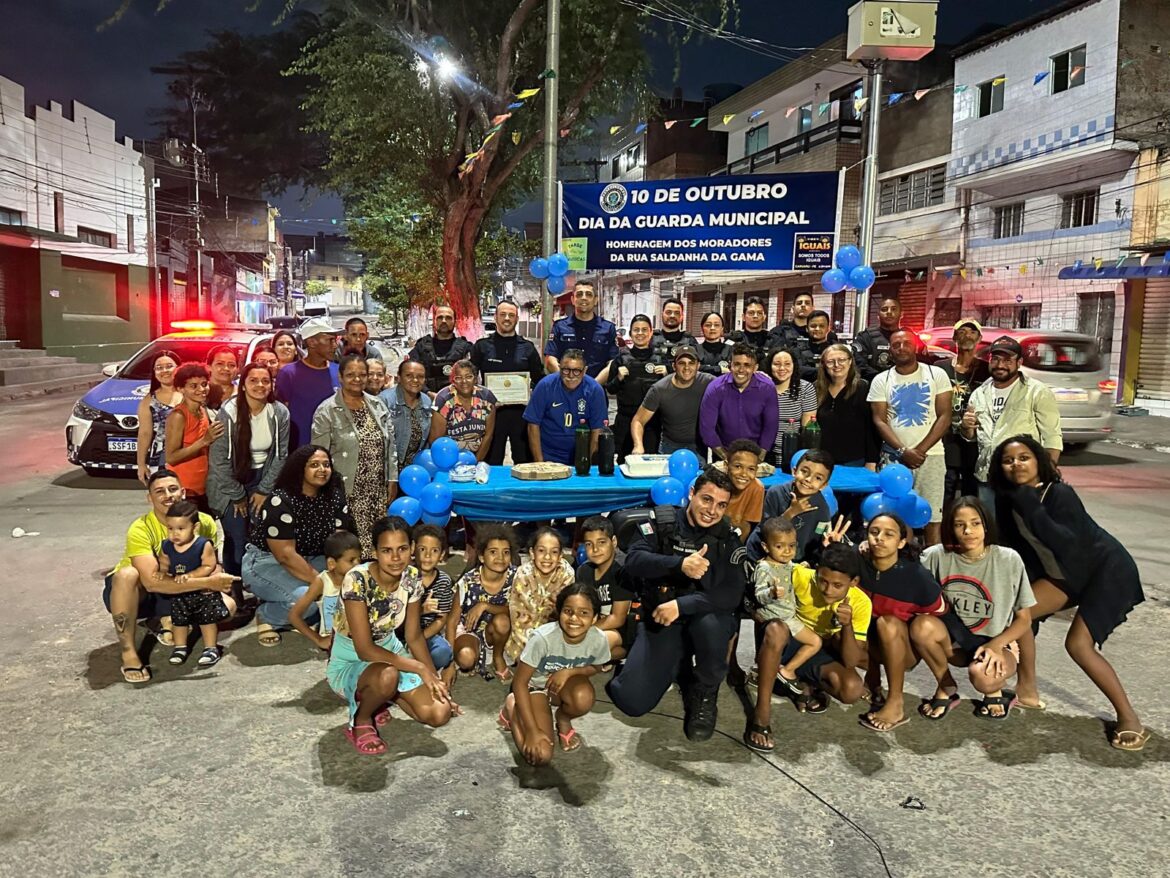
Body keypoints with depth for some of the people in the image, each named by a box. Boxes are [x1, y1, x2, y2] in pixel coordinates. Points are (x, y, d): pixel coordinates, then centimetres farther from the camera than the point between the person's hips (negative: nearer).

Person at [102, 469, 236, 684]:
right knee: (127, 574, -38)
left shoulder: (204, 522, -15)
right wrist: (207, 582, -39)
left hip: (177, 593, 3)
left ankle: (168, 620, 3)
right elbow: (152, 582, -35)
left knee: (227, 606, -22)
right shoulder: (140, 529, -27)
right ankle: (129, 654, -27)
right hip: (133, 593, -3)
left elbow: (212, 567, -10)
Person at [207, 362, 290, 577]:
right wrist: (237, 495, -8)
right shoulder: (228, 412, -15)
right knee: (236, 541, -4)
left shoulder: (280, 413, -8)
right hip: (230, 483, -2)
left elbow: (280, 455, 1)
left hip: (262, 480, 2)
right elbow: (219, 458, -12)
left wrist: (264, 490, -2)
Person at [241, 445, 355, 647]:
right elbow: (285, 555, -27)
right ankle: (265, 616, -3)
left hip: (308, 560, 6)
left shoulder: (334, 498, -4)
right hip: (266, 562, -6)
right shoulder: (280, 502, -24)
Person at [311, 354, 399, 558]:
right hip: (347, 493, -4)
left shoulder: (378, 405, 11)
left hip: (379, 491, 4)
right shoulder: (327, 411, -4)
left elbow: (390, 446, 13)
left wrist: (392, 480, 8)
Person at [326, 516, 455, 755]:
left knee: (440, 713, -11)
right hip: (349, 662, -5)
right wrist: (420, 669, -24)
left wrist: (435, 679, -8)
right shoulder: (357, 580, -29)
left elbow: (414, 636, 0)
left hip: (389, 651, 5)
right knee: (387, 676, -40)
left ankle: (379, 696, 14)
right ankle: (360, 720, -7)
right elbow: (364, 650, -28)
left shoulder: (412, 578, -11)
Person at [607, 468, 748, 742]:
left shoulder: (728, 539, -5)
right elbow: (634, 561, -20)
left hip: (704, 616, -1)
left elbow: (732, 596, -17)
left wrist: (681, 605, -28)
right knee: (631, 702, -12)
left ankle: (705, 696, -7)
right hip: (660, 622, 1)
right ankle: (680, 668, 21)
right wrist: (680, 564, -37)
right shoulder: (661, 522, -5)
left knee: (711, 624, -39)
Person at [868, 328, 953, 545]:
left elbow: (945, 417, 0)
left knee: (932, 515, -4)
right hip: (894, 457, 1)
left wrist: (920, 450, -10)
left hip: (930, 456, -1)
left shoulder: (936, 374, 5)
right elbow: (879, 421, 1)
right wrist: (903, 451, -13)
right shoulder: (881, 380, 7)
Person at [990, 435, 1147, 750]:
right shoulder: (1009, 500, -6)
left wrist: (1031, 508, -38)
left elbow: (1069, 544, -36)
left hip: (1108, 568, -7)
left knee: (1078, 643, -18)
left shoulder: (1059, 494, -26)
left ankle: (1129, 718, -3)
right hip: (1066, 572, 7)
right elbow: (1017, 548, 4)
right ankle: (1027, 690, 6)